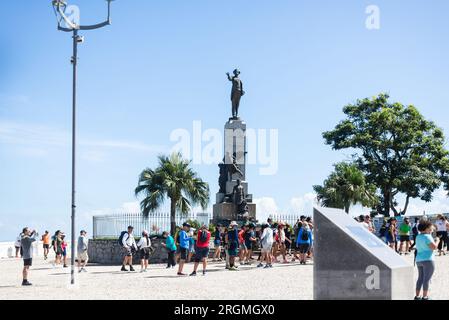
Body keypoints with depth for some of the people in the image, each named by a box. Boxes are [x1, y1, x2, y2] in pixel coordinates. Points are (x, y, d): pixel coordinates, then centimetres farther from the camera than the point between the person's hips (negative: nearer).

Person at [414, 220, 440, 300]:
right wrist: (437, 241, -3)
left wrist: (433, 241, 19)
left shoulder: (418, 237, 13)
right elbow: (434, 247, -21)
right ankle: (425, 297, -3)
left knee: (420, 278, 15)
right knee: (427, 279, -4)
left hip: (419, 260, 9)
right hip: (428, 260, -9)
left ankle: (417, 296, 16)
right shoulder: (427, 237, -14)